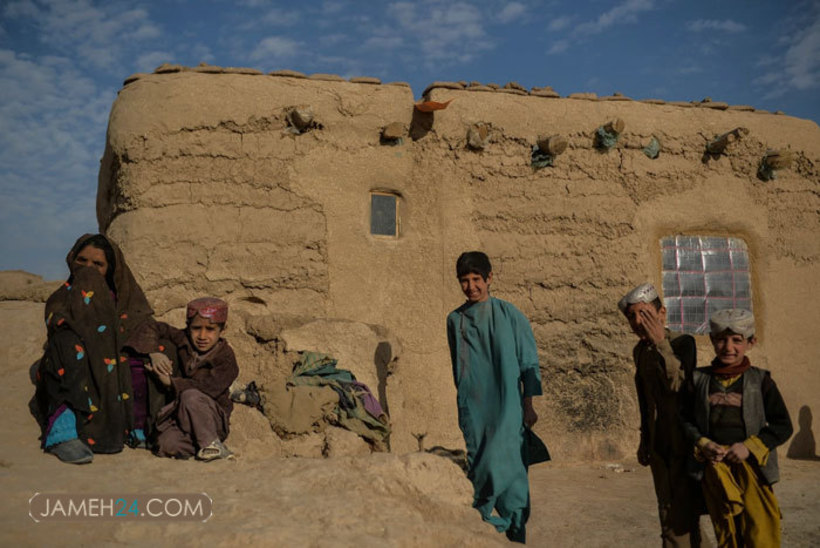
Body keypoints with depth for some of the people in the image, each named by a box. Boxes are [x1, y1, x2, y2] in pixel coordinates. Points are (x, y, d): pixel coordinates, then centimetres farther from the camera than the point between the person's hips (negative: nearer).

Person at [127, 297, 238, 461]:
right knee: (168, 445, -28)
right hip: (179, 415, 4)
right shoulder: (182, 340, 3)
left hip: (211, 419, -3)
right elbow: (153, 328, 10)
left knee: (191, 396, -36)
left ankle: (211, 445, -22)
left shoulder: (226, 360, -12)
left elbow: (205, 388, -23)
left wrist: (170, 381, -26)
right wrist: (154, 352, -10)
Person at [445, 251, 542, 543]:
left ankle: (516, 535, 7)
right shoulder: (455, 320, 10)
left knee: (508, 469, -7)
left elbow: (528, 361, 1)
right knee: (477, 468, 6)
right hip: (472, 409, 4)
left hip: (506, 406, -3)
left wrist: (528, 404, -2)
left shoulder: (508, 313, -2)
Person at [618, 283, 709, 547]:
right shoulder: (640, 350, 6)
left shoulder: (682, 342, -13)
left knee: (684, 511, -6)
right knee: (667, 511, 16)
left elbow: (678, 383, -27)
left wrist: (661, 344, -30)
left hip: (683, 442, -6)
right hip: (658, 444, 6)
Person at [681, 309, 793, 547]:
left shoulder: (760, 380, 2)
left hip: (751, 467, -1)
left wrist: (749, 447, -10)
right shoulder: (700, 379, 6)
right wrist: (702, 443, -8)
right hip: (713, 469, 2)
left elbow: (783, 426, 2)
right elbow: (685, 419, 10)